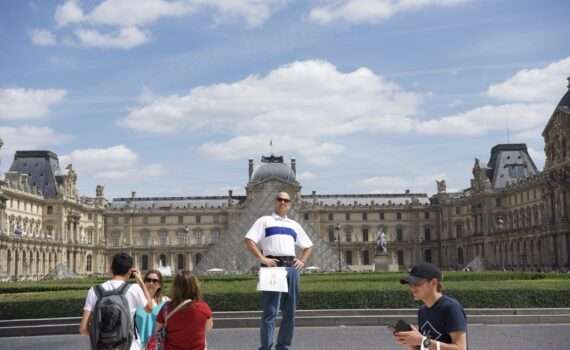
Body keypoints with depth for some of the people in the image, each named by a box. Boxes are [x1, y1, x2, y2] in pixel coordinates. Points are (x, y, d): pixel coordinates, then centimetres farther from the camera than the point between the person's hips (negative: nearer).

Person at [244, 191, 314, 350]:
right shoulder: (265, 220, 10)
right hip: (273, 266, -5)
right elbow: (249, 240, -2)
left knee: (290, 311, 7)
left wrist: (302, 261, 12)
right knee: (270, 311, -8)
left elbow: (308, 246, 30)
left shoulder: (294, 225, 24)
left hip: (291, 267, 5)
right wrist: (262, 258, -11)